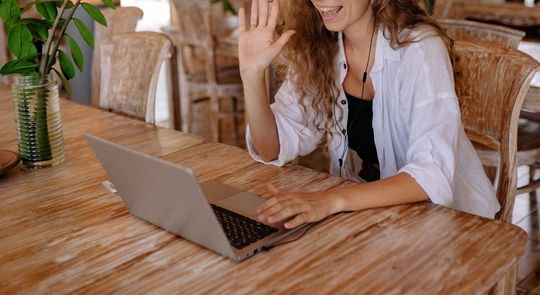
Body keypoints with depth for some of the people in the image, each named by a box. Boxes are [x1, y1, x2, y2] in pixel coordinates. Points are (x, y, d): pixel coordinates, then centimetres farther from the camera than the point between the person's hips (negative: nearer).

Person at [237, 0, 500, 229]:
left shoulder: (419, 48, -21)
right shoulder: (315, 47, -5)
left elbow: (434, 175, -30)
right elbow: (274, 149, -6)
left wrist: (335, 200, -43)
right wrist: (253, 73, -20)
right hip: (365, 205, 5)